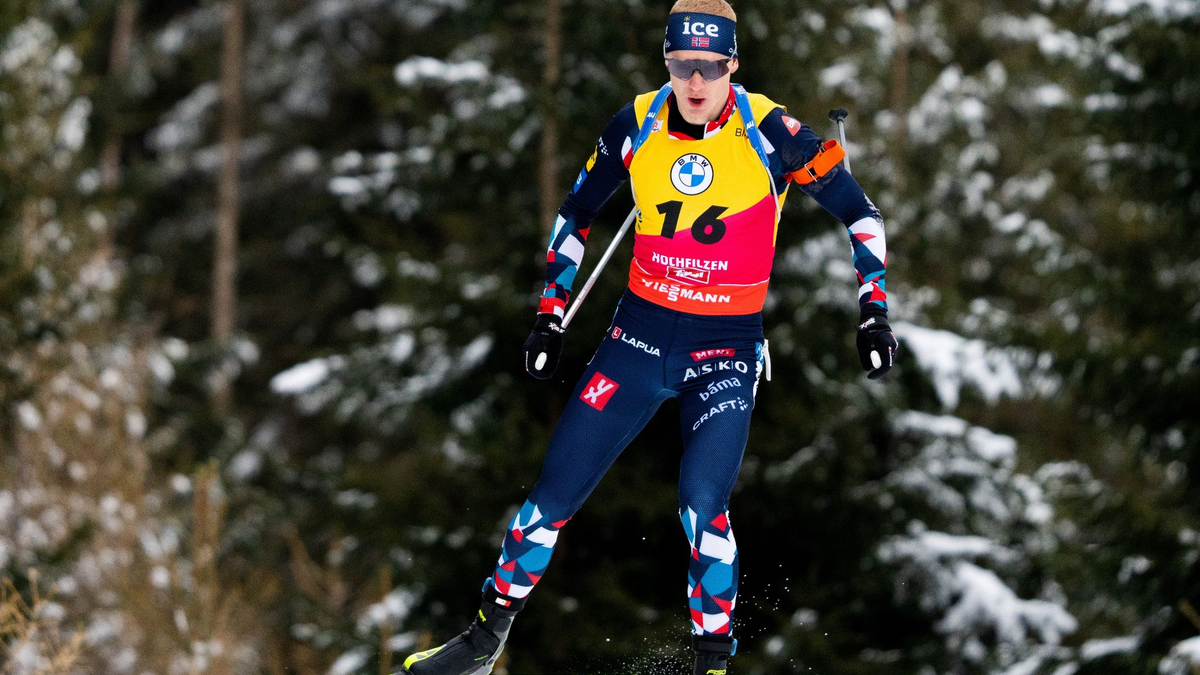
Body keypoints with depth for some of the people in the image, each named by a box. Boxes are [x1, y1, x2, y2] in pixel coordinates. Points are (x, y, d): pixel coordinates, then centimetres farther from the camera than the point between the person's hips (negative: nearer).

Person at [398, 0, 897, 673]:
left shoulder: (769, 132, -14)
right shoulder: (638, 125, -5)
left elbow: (859, 211, -3)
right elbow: (577, 213, 11)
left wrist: (874, 309, -8)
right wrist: (550, 316, 11)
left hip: (727, 349, -3)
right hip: (640, 334, 3)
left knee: (703, 507, -22)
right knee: (555, 492, 2)